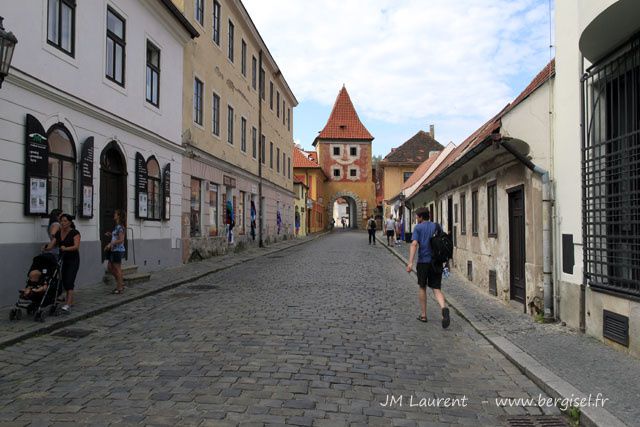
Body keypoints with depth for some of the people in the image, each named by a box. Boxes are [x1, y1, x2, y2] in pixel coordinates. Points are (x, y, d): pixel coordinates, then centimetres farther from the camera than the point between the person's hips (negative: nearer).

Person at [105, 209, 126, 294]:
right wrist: (110, 234, 9)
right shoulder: (116, 226, 14)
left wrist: (110, 244, -23)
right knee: (109, 267, 14)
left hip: (118, 250, -10)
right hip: (113, 250, 10)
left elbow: (121, 240, -20)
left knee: (117, 269, -2)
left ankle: (120, 288, 7)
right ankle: (120, 283, 23)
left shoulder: (120, 227, -15)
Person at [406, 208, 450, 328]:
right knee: (436, 289, 5)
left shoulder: (418, 227, -3)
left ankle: (423, 315, 20)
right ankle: (444, 308, -23)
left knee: (422, 288, 15)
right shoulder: (437, 226, 9)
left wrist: (410, 262, -22)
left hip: (423, 261, -3)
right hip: (436, 262, 3)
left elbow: (414, 244, -16)